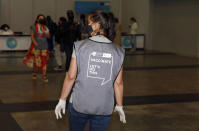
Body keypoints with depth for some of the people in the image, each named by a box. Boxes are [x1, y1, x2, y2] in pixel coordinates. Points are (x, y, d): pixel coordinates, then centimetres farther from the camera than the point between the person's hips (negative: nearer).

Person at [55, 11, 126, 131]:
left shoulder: (80, 47, -10)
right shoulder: (117, 52, -4)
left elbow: (71, 77, -9)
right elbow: (118, 83, -1)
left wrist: (62, 100, 3)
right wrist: (119, 106, 12)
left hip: (79, 104, -1)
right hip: (104, 108, 2)